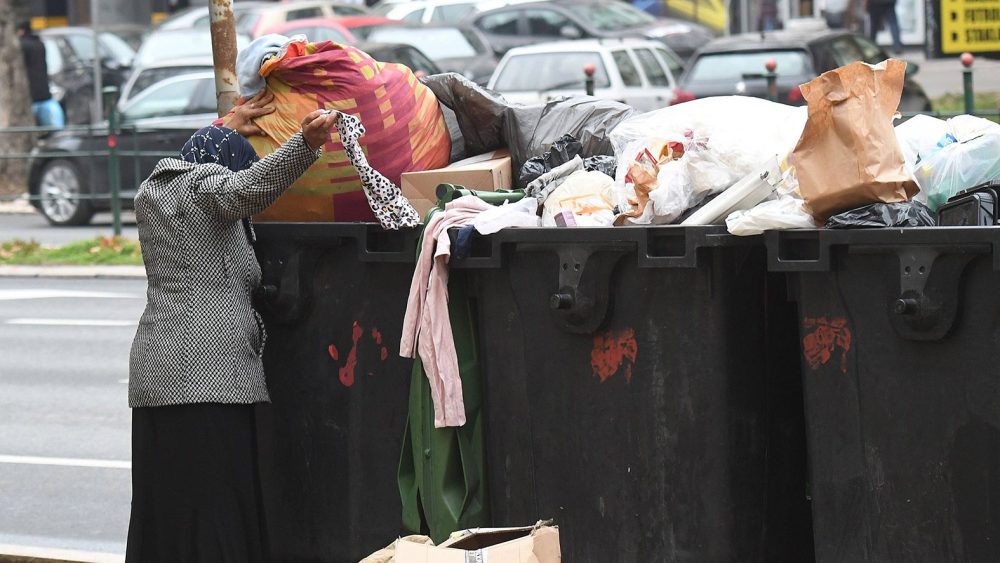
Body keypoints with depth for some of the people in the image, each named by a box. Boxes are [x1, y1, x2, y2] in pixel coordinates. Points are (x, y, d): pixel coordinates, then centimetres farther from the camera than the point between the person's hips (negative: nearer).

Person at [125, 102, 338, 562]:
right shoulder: (205, 183, -3)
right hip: (209, 374, -8)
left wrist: (227, 130, 52)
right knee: (214, 521, -12)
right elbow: (250, 187, -26)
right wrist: (304, 144, -39)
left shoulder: (150, 193, 21)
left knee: (163, 514, 8)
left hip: (153, 377, 8)